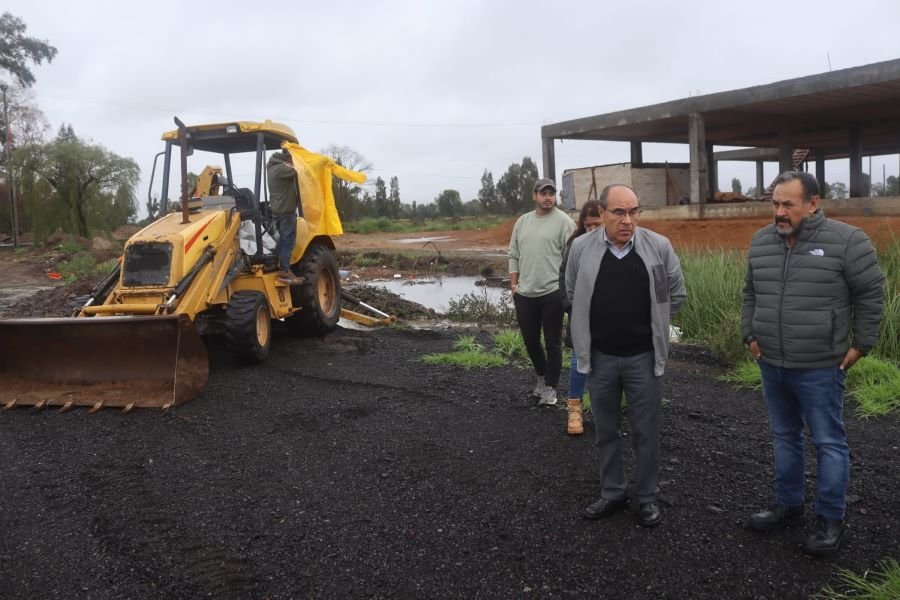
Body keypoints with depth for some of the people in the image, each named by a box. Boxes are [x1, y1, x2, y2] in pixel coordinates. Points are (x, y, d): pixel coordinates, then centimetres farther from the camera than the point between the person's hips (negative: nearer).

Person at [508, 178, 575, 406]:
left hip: (552, 293, -5)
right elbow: (513, 255, 15)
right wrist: (513, 283, 7)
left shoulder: (563, 221, -5)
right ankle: (542, 376, 36)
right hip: (524, 294, 5)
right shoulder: (522, 221, 12)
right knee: (530, 340, 14)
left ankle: (550, 387, 14)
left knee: (553, 343, 3)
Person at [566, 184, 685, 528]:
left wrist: (652, 326, 9)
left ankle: (648, 498, 25)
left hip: (643, 356, -1)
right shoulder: (581, 248, -5)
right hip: (599, 357, 1)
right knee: (606, 430, 13)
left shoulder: (659, 246, -6)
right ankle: (612, 494, 29)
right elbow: (573, 296, 10)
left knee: (646, 431, 9)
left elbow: (676, 294, 7)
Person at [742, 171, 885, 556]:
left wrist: (861, 344, -4)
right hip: (771, 365, 6)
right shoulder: (760, 242, 4)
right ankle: (788, 506, 31)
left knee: (828, 443, 4)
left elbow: (870, 293, -5)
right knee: (784, 437, 16)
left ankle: (831, 520, 16)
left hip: (819, 368, -5)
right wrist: (749, 335, 11)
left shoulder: (845, 241, -12)